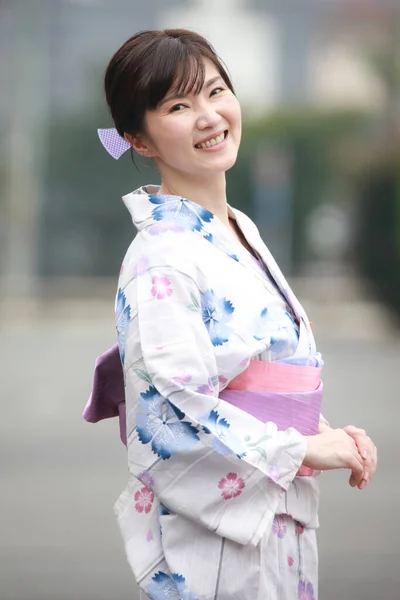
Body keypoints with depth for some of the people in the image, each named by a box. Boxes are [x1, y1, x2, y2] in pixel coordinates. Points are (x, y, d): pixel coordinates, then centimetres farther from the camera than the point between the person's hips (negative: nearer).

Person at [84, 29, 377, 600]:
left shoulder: (241, 232, 12)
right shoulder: (163, 258, -15)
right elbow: (179, 408, -21)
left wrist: (326, 433, 3)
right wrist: (304, 449, -14)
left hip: (283, 520, 8)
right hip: (211, 537, -8)